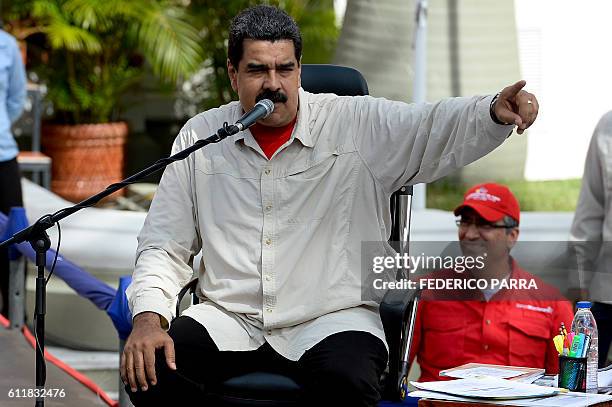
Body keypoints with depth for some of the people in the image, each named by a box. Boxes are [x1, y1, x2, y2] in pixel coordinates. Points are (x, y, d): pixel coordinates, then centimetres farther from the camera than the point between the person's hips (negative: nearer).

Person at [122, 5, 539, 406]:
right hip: (230, 319, 2)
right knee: (149, 369, -24)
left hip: (330, 320, -2)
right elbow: (164, 246, 10)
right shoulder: (201, 137, 7)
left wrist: (495, 111, -34)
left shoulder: (359, 124, 1)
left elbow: (441, 127, -12)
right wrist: (148, 317, -7)